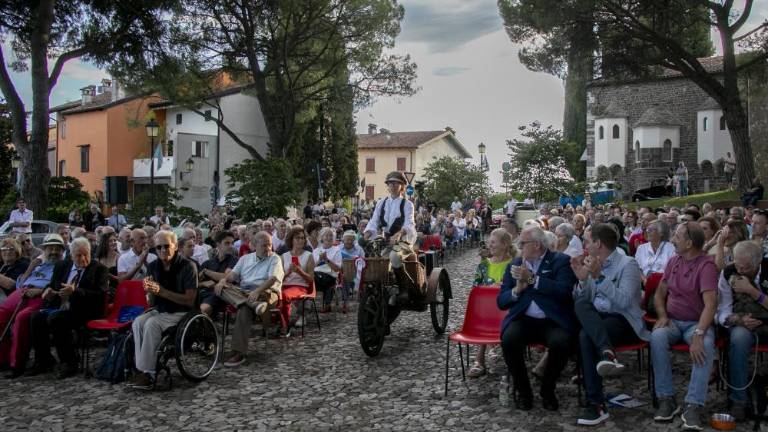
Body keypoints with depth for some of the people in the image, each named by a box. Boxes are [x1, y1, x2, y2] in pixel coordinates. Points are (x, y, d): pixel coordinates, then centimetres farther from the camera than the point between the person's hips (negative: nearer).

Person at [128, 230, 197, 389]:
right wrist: (149, 291, -15)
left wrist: (161, 291, -23)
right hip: (159, 311, 6)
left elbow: (190, 300, -16)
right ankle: (141, 369, -23)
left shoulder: (188, 266, -11)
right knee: (138, 322, -23)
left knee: (152, 324, -29)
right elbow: (152, 301, 10)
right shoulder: (153, 266, 6)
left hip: (181, 313, -5)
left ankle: (147, 373, -23)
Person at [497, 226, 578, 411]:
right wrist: (517, 289, -10)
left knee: (561, 342, -32)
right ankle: (523, 391, -4)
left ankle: (547, 389, -3)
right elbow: (501, 302, 10)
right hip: (523, 320, 2)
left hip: (553, 321, -2)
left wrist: (532, 279, -16)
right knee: (509, 339, -28)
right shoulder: (515, 265, 13)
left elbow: (564, 290, -16)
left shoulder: (561, 261, 3)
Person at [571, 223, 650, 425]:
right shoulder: (592, 264, 14)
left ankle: (596, 404, -35)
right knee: (581, 305, -31)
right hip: (596, 319, 6)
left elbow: (623, 301, -21)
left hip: (623, 320, -6)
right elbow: (583, 300, 9)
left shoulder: (628, 264, -6)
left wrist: (599, 276, -25)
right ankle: (607, 352, -45)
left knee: (586, 336, -36)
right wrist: (583, 280, -9)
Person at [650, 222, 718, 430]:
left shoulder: (706, 265, -14)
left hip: (697, 323, -4)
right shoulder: (673, 261, 5)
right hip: (672, 321, 4)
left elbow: (710, 304, -24)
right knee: (657, 337, -28)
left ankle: (694, 405, -29)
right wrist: (662, 316, -5)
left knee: (705, 346, -35)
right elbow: (660, 293, 14)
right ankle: (666, 399, -21)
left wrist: (698, 334, -36)